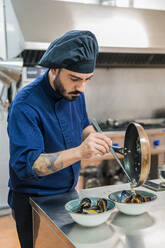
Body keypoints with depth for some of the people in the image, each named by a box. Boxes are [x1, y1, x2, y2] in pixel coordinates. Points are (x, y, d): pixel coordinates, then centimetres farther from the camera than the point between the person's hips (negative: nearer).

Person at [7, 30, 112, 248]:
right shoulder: (25, 105, -27)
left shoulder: (75, 93, -4)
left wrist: (93, 137, -12)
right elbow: (26, 165, -33)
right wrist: (80, 152, -44)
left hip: (69, 194, 7)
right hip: (32, 203, -6)